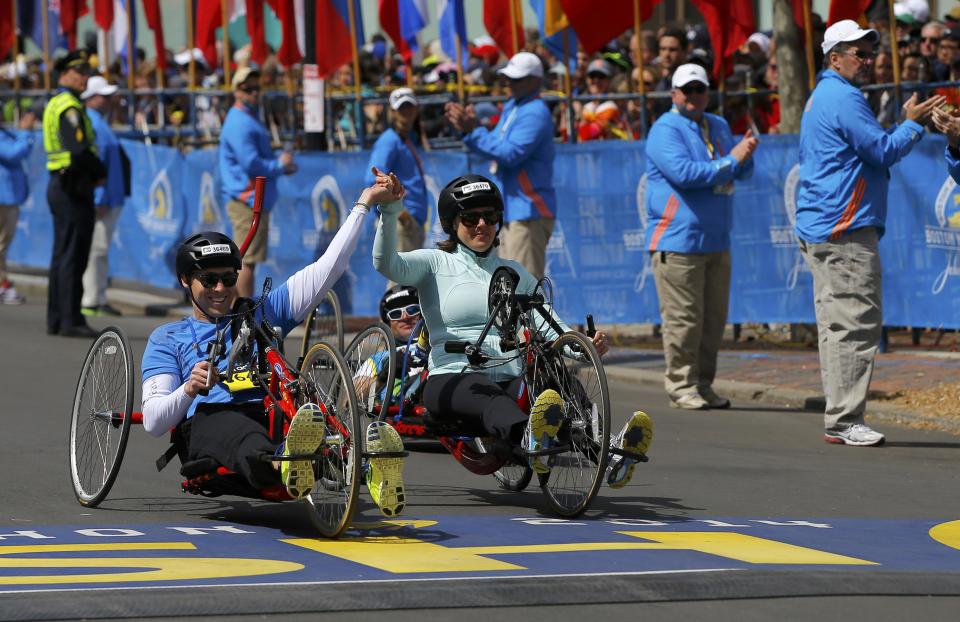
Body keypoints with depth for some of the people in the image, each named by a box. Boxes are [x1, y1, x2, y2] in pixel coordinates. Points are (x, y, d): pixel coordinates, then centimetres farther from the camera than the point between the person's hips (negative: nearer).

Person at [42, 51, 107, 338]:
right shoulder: (70, 107, -16)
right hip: (74, 189, -10)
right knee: (73, 256, -8)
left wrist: (92, 174, 9)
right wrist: (100, 173, -8)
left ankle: (56, 319, 17)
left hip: (59, 185, 10)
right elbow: (80, 150, -25)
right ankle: (70, 321, -8)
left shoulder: (55, 105, 16)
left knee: (62, 255, 13)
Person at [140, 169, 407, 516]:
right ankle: (279, 465, -77)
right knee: (240, 432, -43)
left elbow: (327, 270, 26)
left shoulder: (262, 314, 33)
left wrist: (364, 204, 21)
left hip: (269, 413, 3)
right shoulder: (168, 339, 25)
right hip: (210, 420, -2)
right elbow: (152, 421, 11)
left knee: (315, 420, -36)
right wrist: (189, 390, -11)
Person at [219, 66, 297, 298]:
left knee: (247, 260, 13)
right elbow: (251, 164, -22)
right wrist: (280, 166, -8)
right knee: (247, 260, -8)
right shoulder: (239, 124, -15)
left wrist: (281, 164, 8)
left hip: (255, 200, 11)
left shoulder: (250, 119, 19)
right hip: (246, 200, -11)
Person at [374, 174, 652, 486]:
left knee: (554, 396, -32)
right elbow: (386, 264, -6)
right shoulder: (436, 263, 14)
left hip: (509, 380, 4)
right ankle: (530, 441, -75)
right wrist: (389, 210, -21)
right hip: (451, 381, -4)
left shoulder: (514, 273, 25)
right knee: (490, 398, -41)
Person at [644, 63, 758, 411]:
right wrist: (730, 161, -16)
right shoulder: (665, 130, -7)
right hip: (677, 242, -8)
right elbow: (683, 172, -21)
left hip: (716, 240, 8)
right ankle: (681, 387, -2)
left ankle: (703, 385, 17)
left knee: (713, 318, 10)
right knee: (683, 319, -7)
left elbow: (742, 173, 14)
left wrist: (745, 155, -9)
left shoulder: (718, 126, 17)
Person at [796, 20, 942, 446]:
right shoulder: (843, 98, -12)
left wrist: (905, 124, 17)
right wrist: (912, 124, -1)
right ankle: (845, 420, -13)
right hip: (845, 230, -11)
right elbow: (883, 152, -15)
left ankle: (837, 419, 13)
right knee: (855, 323, -11)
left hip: (818, 230, 11)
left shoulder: (820, 98, 21)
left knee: (836, 325, 11)